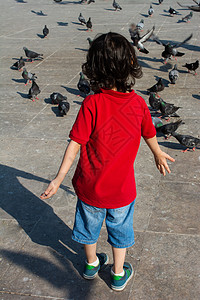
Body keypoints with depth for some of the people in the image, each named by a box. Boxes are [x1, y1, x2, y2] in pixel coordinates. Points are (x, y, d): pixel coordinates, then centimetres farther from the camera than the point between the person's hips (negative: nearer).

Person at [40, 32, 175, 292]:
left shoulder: (91, 104, -21)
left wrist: (59, 178, -12)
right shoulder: (139, 104, -13)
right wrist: (158, 154, 25)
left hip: (90, 184, 0)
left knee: (89, 223, 25)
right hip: (121, 187, 1)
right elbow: (149, 135, 4)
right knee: (120, 229, 23)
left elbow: (75, 143, -20)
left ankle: (91, 264, 48)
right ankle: (118, 275, 40)